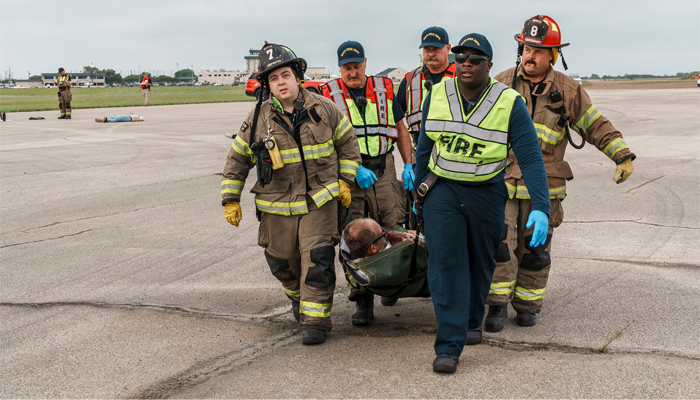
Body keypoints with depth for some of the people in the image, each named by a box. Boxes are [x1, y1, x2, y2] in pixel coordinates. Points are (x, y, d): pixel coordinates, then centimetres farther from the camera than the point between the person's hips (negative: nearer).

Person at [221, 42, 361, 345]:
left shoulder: (323, 109, -3)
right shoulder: (258, 119, -4)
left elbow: (348, 143, 10)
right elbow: (237, 160, 5)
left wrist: (345, 180, 4)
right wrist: (230, 200, 4)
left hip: (319, 201, -1)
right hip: (277, 206, 1)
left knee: (317, 259, -10)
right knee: (282, 262, 12)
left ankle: (315, 319, -1)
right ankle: (298, 296, 43)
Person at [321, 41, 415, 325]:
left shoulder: (384, 89, 10)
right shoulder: (330, 95, 2)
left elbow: (400, 129, 16)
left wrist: (408, 165, 7)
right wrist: (354, 168, -16)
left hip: (383, 168, 2)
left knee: (394, 231, 1)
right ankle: (362, 299, 1)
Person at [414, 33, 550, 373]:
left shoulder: (510, 104, -11)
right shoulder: (437, 96, -2)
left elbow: (531, 158, -14)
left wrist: (540, 208, -24)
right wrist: (419, 188, 18)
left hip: (486, 194, 0)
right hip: (442, 190, 0)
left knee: (481, 264, 15)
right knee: (446, 263, -11)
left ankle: (472, 321, 42)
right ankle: (449, 346, -10)